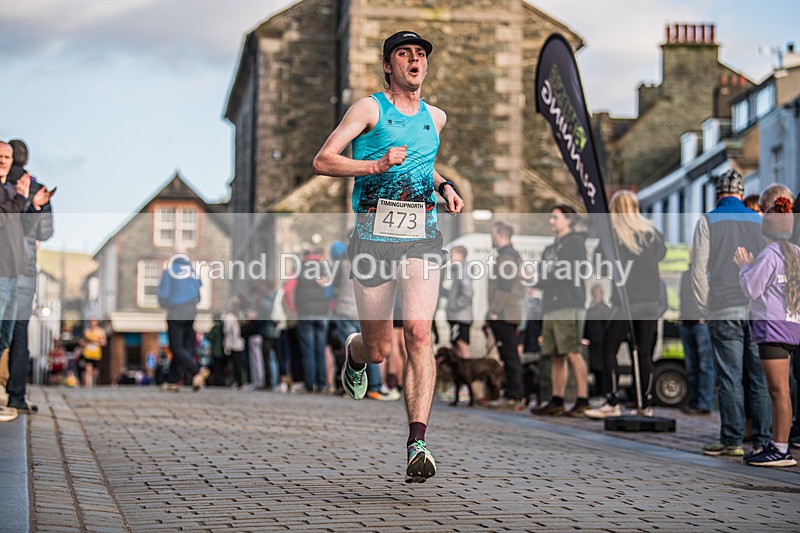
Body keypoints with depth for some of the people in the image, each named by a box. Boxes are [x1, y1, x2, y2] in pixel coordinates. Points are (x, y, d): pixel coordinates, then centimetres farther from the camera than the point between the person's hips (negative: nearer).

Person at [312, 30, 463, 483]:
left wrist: (444, 186, 17)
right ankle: (354, 352, 44)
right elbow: (323, 161, -6)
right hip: (374, 237, -2)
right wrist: (377, 165, -18)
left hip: (421, 238, 2)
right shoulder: (370, 109, 2)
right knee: (379, 350, 4)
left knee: (419, 333, -18)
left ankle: (417, 445, -22)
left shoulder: (436, 118, 17)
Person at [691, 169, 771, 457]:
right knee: (760, 377, 4)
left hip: (724, 310, -3)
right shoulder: (760, 222, 10)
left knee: (729, 377, -2)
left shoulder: (708, 221, 2)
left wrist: (705, 309, 5)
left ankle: (732, 441, -1)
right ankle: (762, 440, 6)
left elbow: (699, 269, -1)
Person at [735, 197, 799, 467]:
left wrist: (744, 266, 6)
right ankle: (777, 444, 15)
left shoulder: (769, 254, -11)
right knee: (777, 390, 13)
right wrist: (751, 266, 21)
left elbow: (751, 289, -9)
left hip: (773, 326, -9)